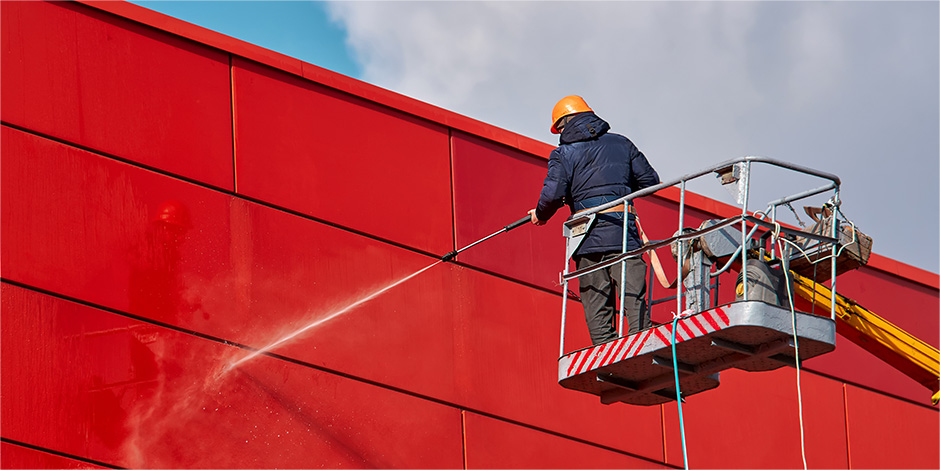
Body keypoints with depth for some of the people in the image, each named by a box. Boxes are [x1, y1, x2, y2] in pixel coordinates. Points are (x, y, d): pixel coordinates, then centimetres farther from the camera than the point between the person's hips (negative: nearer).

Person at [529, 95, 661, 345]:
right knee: (634, 299, -4)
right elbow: (650, 180, 13)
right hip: (622, 231, 1)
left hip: (588, 237, -1)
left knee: (596, 306, 3)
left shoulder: (564, 153, 4)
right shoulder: (621, 143, 13)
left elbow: (553, 193, -9)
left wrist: (540, 215, 12)